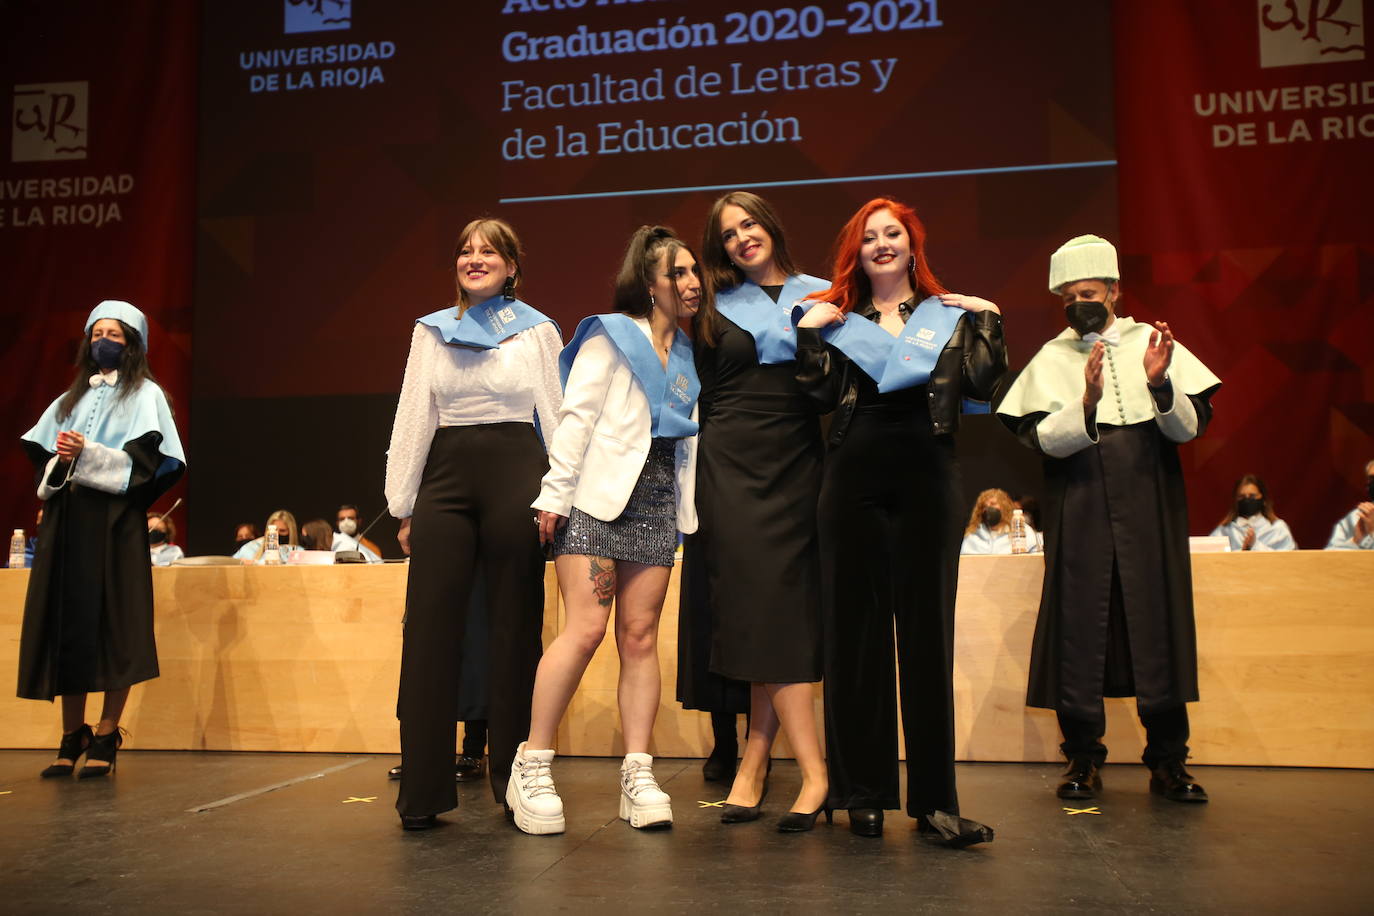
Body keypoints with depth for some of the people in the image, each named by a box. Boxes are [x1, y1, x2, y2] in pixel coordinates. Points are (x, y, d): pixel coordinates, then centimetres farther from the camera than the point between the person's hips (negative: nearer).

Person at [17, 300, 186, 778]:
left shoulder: (145, 394, 6)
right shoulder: (73, 397, 21)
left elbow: (147, 460, -6)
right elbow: (42, 458, 16)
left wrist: (88, 455, -15)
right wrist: (59, 460, -5)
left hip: (114, 522, -5)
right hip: (65, 521, 5)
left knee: (113, 627, -7)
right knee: (65, 623, 1)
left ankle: (106, 737, -2)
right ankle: (72, 736, 7)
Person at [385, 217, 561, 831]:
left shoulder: (538, 330, 9)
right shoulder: (431, 330, 14)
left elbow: (558, 416, 6)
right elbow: (413, 418, 12)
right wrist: (404, 505, 6)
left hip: (515, 477, -2)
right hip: (446, 477, 2)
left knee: (514, 630, 2)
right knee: (431, 629, -3)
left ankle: (518, 785, 13)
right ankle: (423, 792, 3)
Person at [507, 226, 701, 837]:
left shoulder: (687, 356, 21)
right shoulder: (611, 335, 3)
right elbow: (576, 415, -5)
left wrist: (688, 512, 13)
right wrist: (554, 494, -12)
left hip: (658, 505, 6)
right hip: (599, 495, -5)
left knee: (640, 635, 1)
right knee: (586, 627, -14)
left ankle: (637, 773, 3)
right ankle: (531, 765, -3)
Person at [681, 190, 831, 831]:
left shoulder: (820, 296, 11)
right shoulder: (715, 309, 13)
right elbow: (705, 397, 15)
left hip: (796, 465, 1)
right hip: (732, 465, 0)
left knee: (776, 609, -5)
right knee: (764, 609, -9)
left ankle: (752, 764, 3)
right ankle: (814, 770, -6)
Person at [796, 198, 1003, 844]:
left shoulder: (952, 315, 13)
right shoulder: (839, 319, 14)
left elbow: (981, 385, -1)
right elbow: (824, 395, 0)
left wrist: (989, 320, -4)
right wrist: (807, 330, -6)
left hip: (927, 478, 0)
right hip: (853, 480, 1)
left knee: (928, 634, 1)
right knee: (854, 632, 3)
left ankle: (934, 800, 7)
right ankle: (864, 792, 14)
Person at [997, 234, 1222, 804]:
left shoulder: (1153, 344, 6)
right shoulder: (1051, 360, 5)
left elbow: (1190, 429, 0)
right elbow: (1044, 440, -7)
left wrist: (1160, 384, -18)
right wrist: (1088, 402, -24)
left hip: (1150, 508, 1)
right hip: (1079, 515, 0)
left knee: (1158, 624, 2)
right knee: (1078, 629, 0)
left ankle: (1168, 762, 14)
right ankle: (1083, 759, 12)